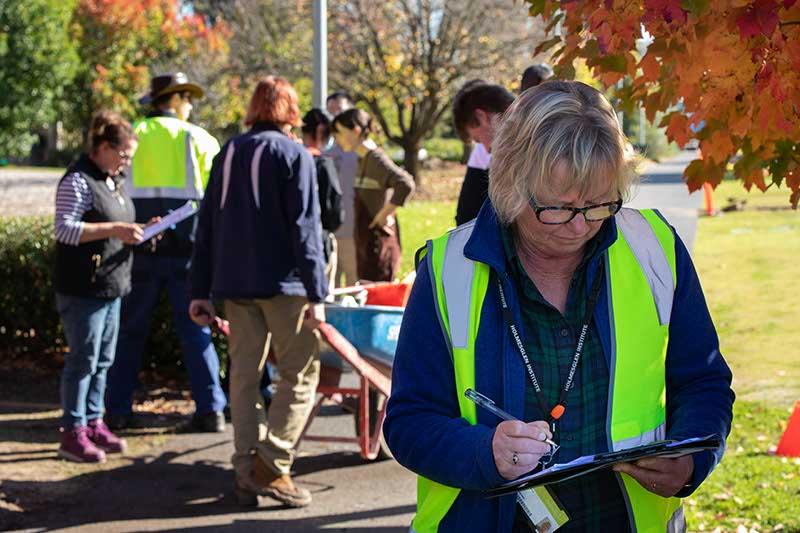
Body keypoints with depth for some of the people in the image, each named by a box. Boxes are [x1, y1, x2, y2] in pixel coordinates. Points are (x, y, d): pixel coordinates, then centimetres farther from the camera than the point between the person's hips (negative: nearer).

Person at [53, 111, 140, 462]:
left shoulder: (114, 181, 15)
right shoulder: (78, 181, -13)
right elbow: (65, 229, -19)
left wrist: (133, 233, 6)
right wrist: (113, 229, -25)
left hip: (111, 287, 9)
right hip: (82, 288, -9)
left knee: (103, 360, 13)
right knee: (83, 359, -5)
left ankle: (93, 423, 22)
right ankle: (72, 433, 2)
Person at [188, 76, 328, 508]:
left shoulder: (227, 153, 13)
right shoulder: (294, 155, -4)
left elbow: (207, 225, 13)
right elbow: (305, 228, -10)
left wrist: (200, 289, 16)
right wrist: (316, 293, -10)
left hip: (233, 283, 6)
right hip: (283, 283, -6)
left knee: (244, 374, 9)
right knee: (300, 372, 1)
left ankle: (247, 474, 10)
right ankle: (272, 465, -9)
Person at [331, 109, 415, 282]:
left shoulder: (376, 158, -15)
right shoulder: (363, 159, 12)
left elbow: (405, 184, -30)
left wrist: (385, 214, -22)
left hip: (379, 242, -9)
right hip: (366, 241, 9)